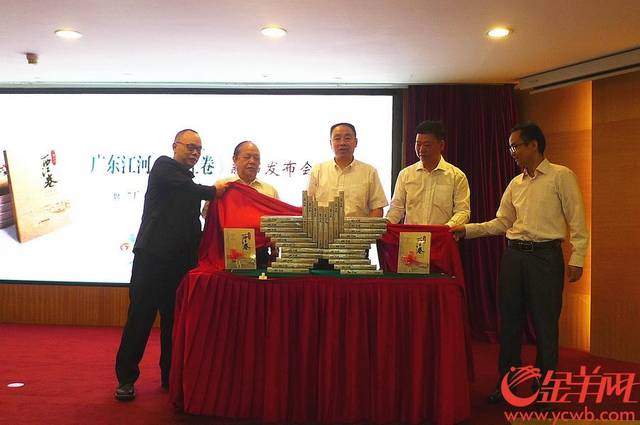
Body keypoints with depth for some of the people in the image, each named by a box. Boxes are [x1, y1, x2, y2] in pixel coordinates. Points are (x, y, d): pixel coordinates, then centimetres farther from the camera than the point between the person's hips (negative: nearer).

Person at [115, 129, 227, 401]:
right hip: (153, 256, -6)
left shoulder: (190, 184, 20)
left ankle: (171, 376, 19)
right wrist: (213, 191, -7)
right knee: (140, 317, -2)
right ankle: (126, 378, 8)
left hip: (181, 261, 6)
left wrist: (197, 256, 7)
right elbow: (187, 190, -18)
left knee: (175, 319, 10)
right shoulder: (163, 166, 1)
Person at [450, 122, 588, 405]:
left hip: (545, 255, -6)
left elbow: (577, 221, -6)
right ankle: (505, 384, 23)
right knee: (509, 321, 10)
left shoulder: (561, 176, -3)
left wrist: (577, 259, -12)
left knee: (544, 325, 1)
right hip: (513, 255, 6)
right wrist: (467, 230, 6)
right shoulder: (515, 183, 14)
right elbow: (502, 223, 16)